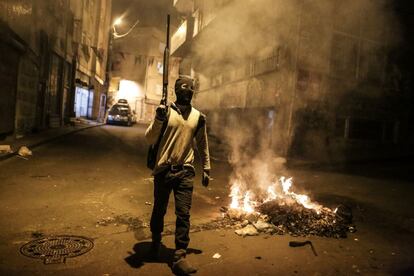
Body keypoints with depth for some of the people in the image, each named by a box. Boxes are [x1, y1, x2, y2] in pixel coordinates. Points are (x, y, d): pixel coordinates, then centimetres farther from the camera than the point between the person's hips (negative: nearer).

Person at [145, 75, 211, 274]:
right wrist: (158, 120, -21)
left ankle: (179, 257, 8)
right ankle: (155, 242, 40)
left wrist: (206, 169, 15)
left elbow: (202, 145, 16)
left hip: (185, 171, 1)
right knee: (159, 210, 14)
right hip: (163, 169, -1)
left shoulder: (198, 117, 7)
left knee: (183, 214, -2)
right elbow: (150, 139, -5)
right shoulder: (166, 112, -2)